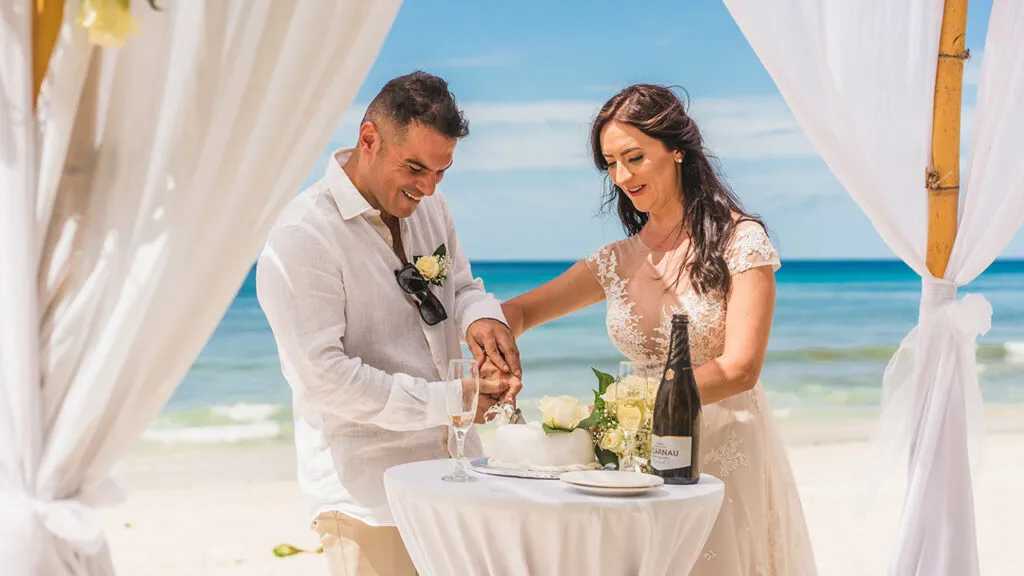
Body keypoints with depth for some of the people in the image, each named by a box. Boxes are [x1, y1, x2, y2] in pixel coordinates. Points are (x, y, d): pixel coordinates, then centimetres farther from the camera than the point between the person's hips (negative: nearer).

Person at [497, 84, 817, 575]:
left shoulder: (740, 241, -7)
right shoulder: (617, 262, 7)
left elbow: (740, 368, -15)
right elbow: (517, 312, 15)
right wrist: (487, 372, -8)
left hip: (728, 455, -4)